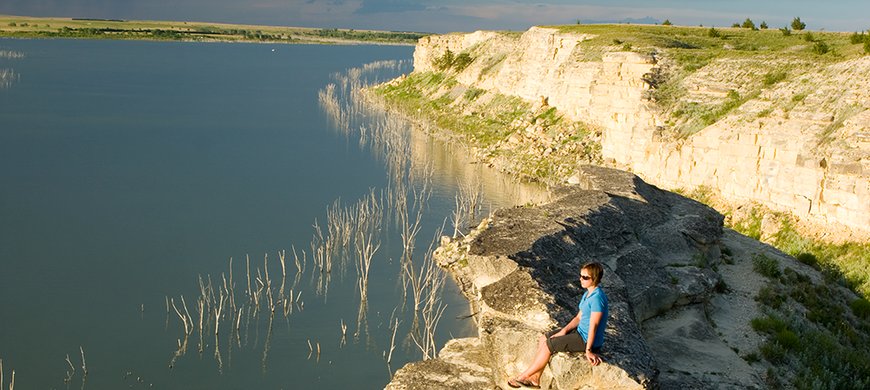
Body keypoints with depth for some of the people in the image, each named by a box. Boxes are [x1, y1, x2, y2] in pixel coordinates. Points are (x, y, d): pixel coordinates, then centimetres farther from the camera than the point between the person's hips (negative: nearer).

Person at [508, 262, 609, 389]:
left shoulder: (597, 297, -23)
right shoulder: (587, 294, 8)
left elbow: (593, 325, -24)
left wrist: (588, 350, -22)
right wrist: (564, 331, 1)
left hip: (587, 340, -10)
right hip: (579, 332, 10)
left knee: (547, 345, -10)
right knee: (543, 339, 7)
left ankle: (524, 377, 5)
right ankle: (535, 379, 9)